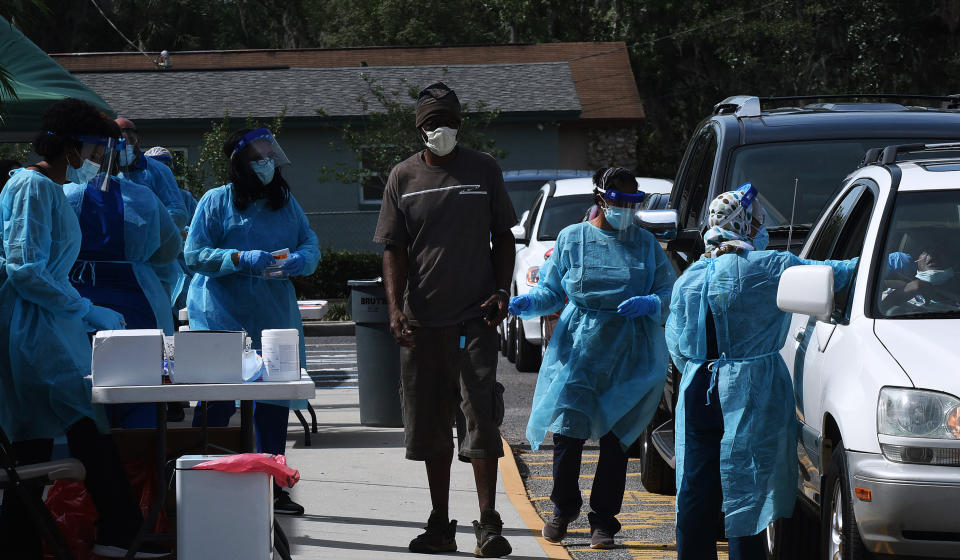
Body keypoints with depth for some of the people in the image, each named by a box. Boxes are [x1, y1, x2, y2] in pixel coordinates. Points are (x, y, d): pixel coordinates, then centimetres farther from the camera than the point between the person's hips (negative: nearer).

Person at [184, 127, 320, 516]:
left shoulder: (285, 201, 10)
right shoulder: (216, 201, -4)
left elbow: (310, 241, 11)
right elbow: (194, 254, -9)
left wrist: (302, 258, -13)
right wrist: (241, 258, -21)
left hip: (274, 315, 5)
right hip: (223, 318, -5)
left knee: (275, 399, 10)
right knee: (217, 401, -7)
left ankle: (271, 487, 21)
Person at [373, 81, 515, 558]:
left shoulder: (483, 171, 5)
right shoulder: (403, 177, 5)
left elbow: (503, 238, 11)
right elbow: (393, 249, 5)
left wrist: (501, 292, -3)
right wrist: (395, 308, -8)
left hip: (475, 318, -2)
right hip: (422, 321, 2)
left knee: (481, 418, -8)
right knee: (430, 425, 8)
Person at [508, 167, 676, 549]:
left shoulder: (646, 244, 8)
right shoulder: (572, 239, 6)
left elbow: (670, 294, 4)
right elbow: (552, 291, 7)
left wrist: (650, 304, -17)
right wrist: (530, 303, -13)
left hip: (629, 355, 1)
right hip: (578, 348, -1)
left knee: (615, 436, 2)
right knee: (567, 431, -6)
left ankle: (603, 520, 13)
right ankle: (563, 508, 18)